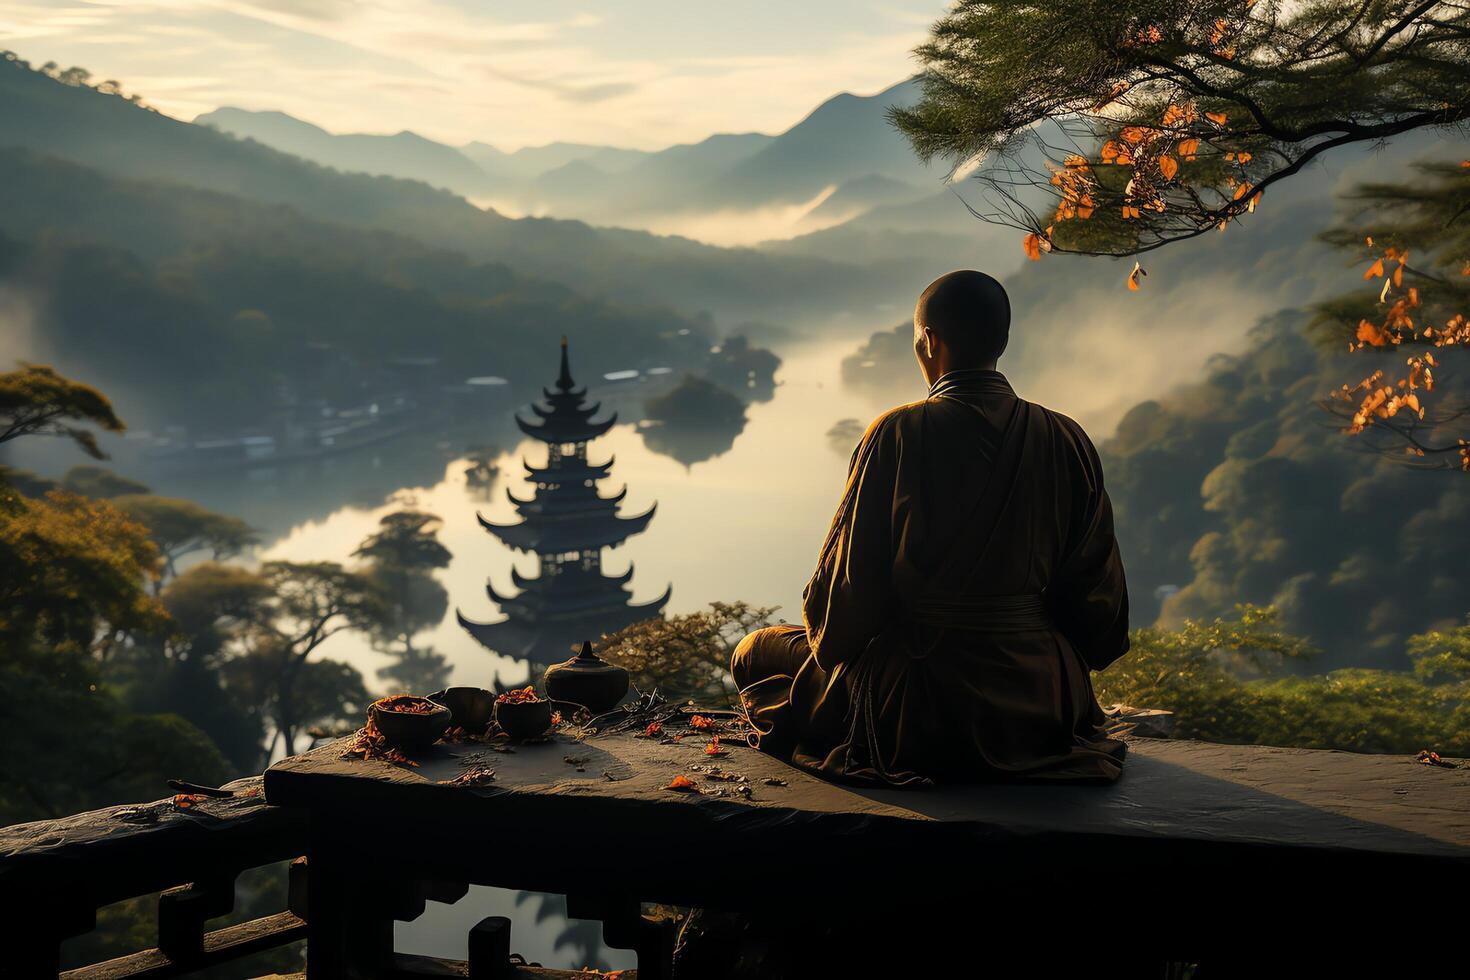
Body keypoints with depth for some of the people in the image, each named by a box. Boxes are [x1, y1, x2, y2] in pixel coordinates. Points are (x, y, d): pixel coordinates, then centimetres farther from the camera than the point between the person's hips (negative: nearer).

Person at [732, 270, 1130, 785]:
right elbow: (1097, 592, 3)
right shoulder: (1067, 441, -3)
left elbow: (849, 580, -9)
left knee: (756, 652, 19)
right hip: (1042, 708, 5)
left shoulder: (897, 434, -15)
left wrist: (830, 640, 12)